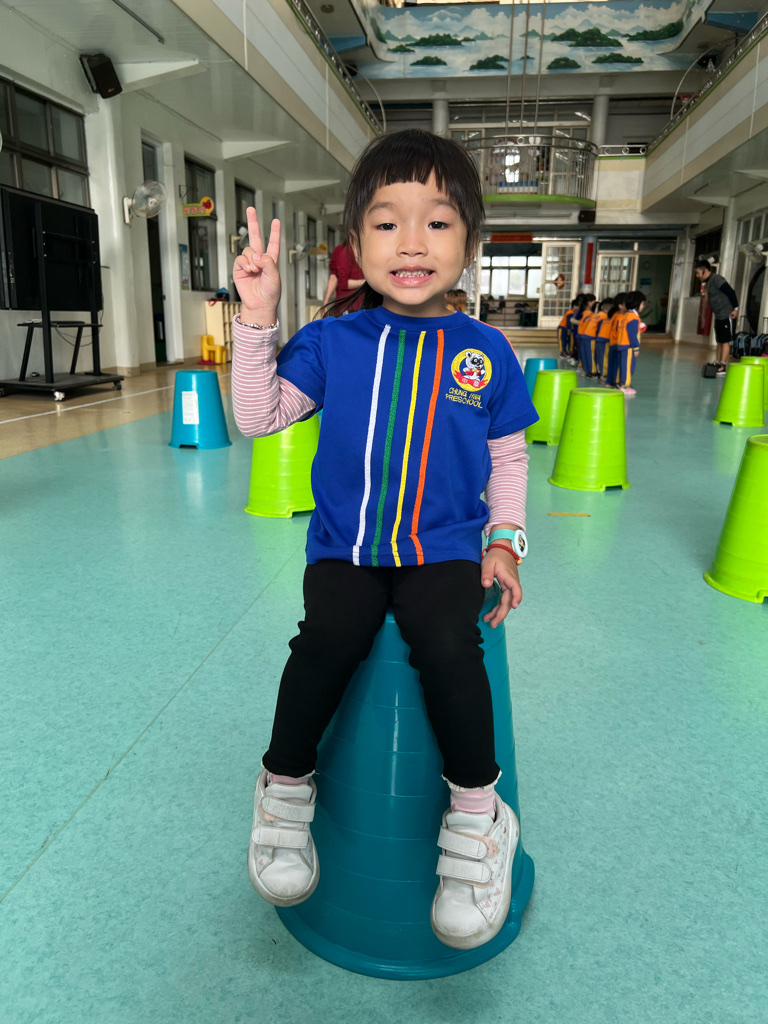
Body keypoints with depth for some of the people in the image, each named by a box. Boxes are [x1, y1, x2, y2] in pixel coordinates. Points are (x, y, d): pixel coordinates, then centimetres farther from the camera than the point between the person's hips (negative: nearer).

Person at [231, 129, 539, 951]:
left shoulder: (485, 351, 5)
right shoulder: (330, 341, 4)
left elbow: (507, 456, 11)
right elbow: (258, 417, 0)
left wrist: (503, 540, 1)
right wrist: (257, 318, -7)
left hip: (446, 549, 0)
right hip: (344, 546, 1)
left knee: (446, 644, -28)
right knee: (328, 637, -26)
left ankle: (477, 816, -4)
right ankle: (285, 788, 1)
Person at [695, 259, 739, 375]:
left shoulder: (717, 279, -14)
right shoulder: (709, 282, 14)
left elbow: (731, 292, -19)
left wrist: (735, 308, -20)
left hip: (727, 316, -10)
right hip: (718, 317, 10)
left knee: (725, 341, -7)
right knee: (720, 341, 11)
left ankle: (723, 367, -7)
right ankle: (718, 365, 16)